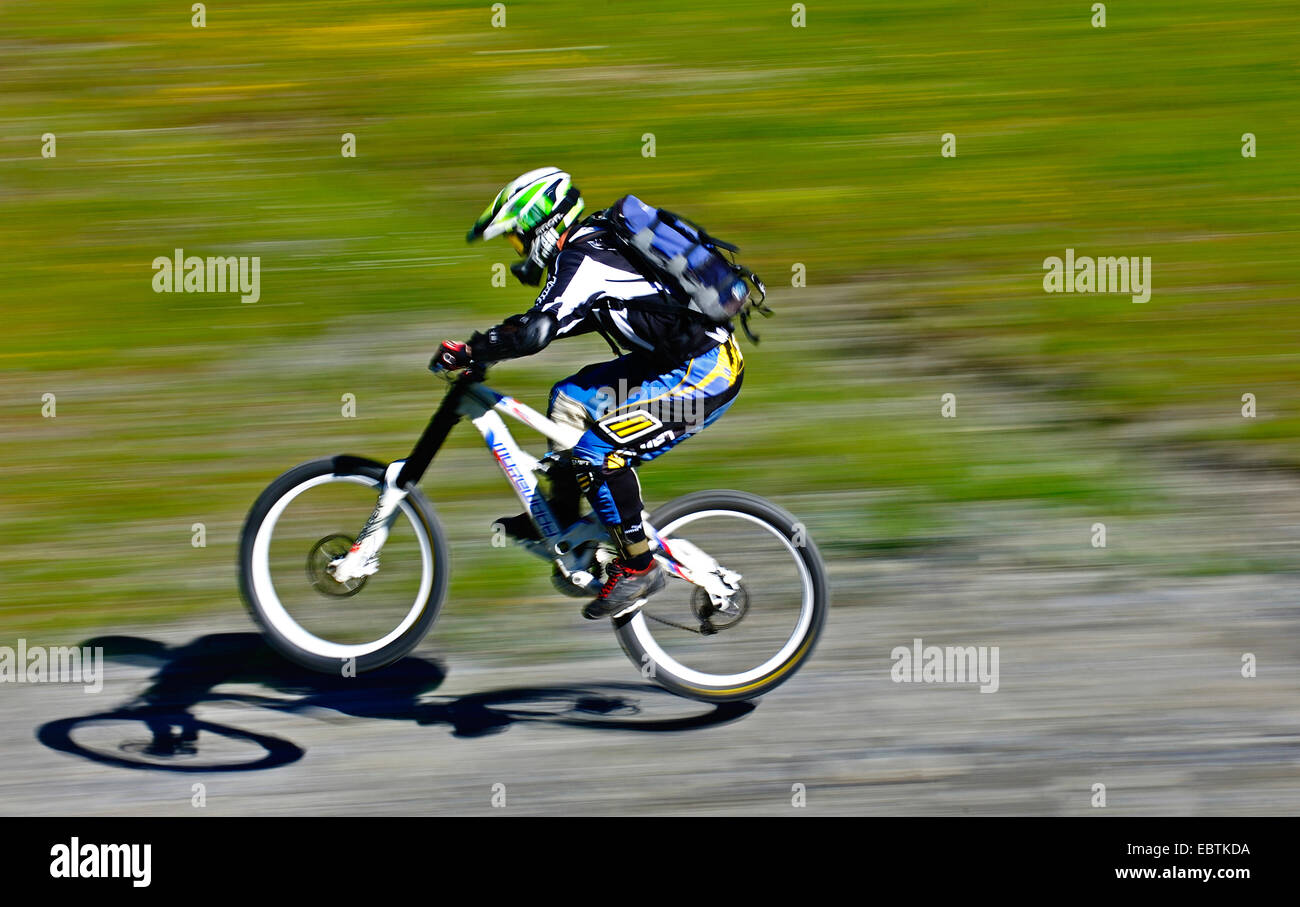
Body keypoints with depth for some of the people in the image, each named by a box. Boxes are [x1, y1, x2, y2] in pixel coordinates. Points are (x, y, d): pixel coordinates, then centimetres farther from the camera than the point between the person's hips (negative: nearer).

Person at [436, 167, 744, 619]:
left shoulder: (581, 261, -17)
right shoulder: (596, 242, 13)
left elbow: (534, 333, -28)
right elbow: (555, 318, 28)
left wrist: (467, 353, -17)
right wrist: (495, 336, 19)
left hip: (705, 374, -10)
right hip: (674, 358, 10)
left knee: (599, 451, -17)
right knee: (570, 397, 16)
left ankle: (639, 566, -8)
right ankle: (561, 518, 22)